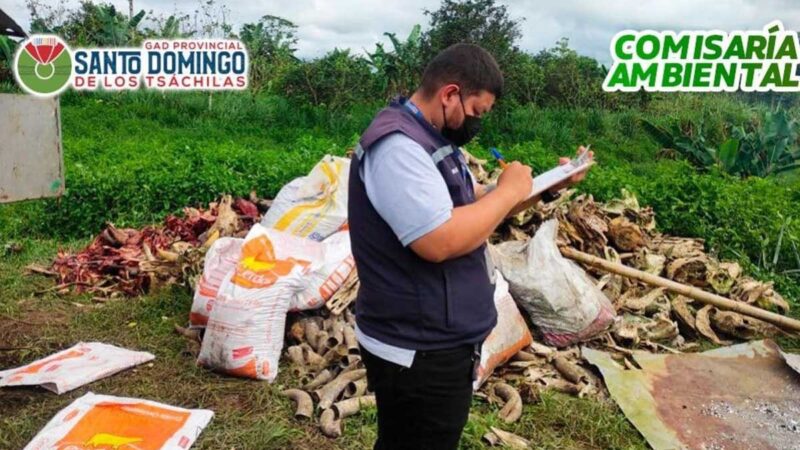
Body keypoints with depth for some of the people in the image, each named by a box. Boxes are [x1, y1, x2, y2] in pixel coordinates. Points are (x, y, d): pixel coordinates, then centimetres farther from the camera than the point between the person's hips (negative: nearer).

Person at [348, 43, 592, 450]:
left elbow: (474, 206, 19)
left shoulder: (431, 139, 12)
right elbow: (440, 241, -32)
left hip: (438, 342, 11)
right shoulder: (397, 145, -22)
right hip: (418, 354, -10)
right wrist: (509, 190, -18)